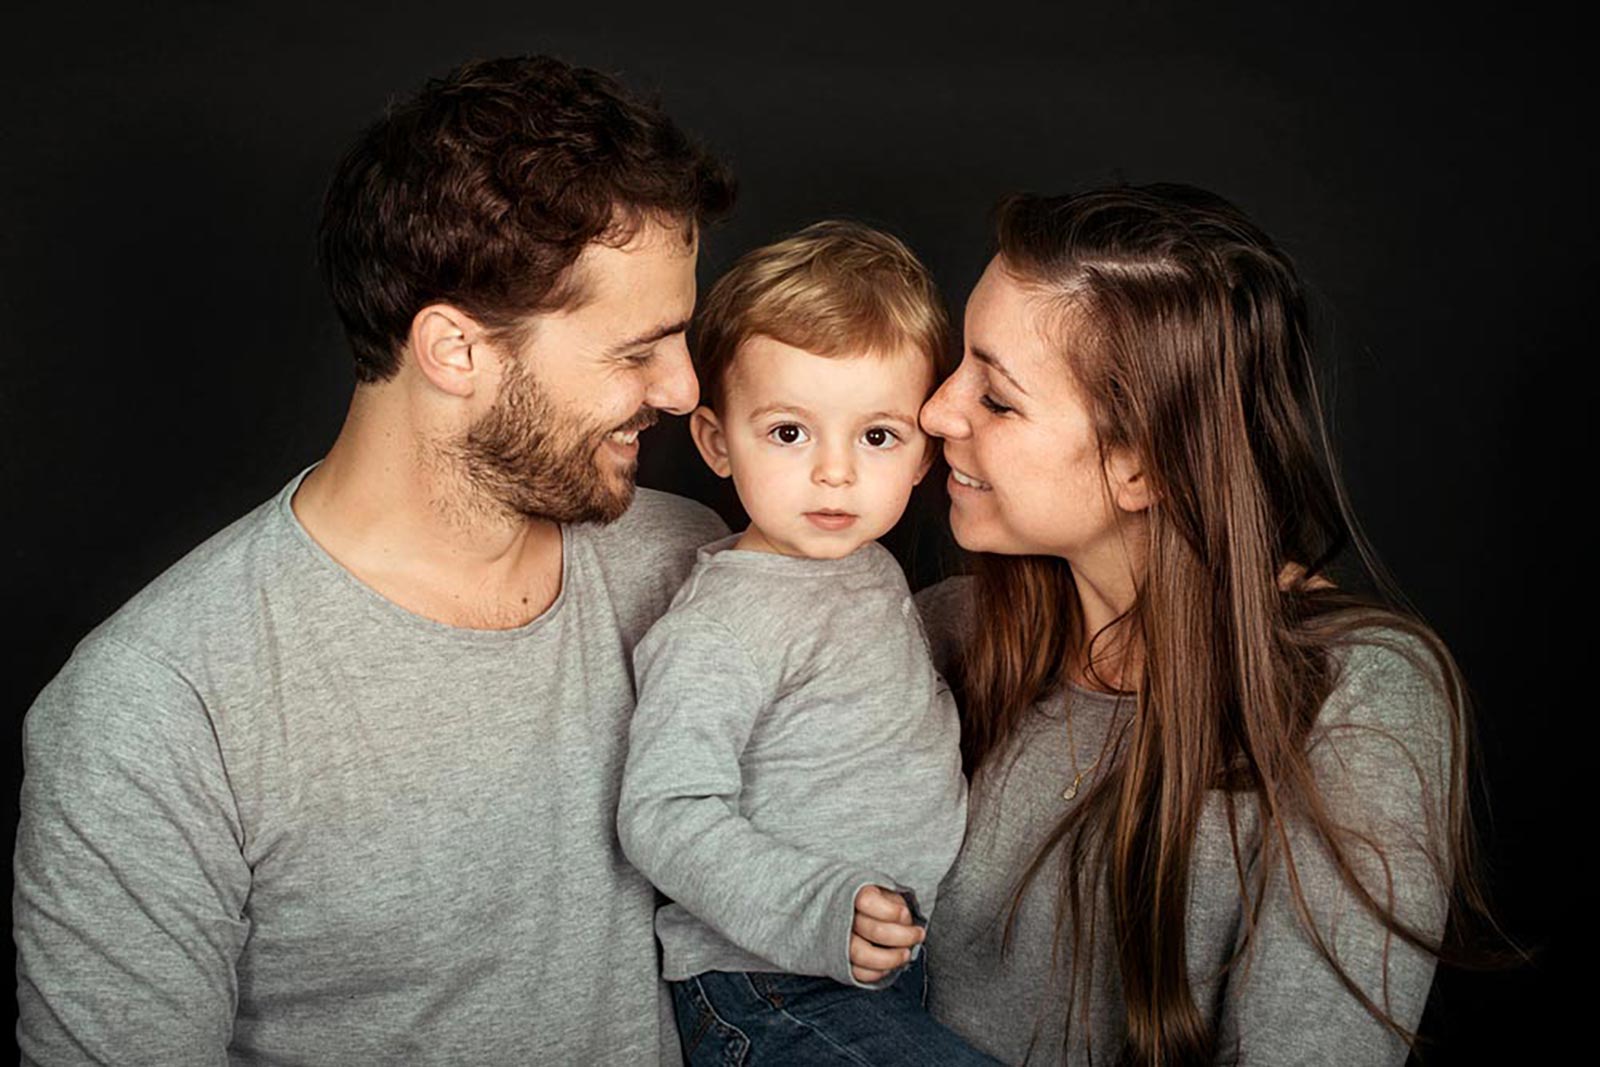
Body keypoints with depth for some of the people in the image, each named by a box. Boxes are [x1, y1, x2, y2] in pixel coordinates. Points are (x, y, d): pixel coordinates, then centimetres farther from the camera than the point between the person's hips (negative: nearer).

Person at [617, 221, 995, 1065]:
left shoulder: (871, 568, 7)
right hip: (766, 999, -8)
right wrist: (816, 911, -32)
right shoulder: (719, 632, -22)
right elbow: (664, 816, -25)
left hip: (890, 961, 9)